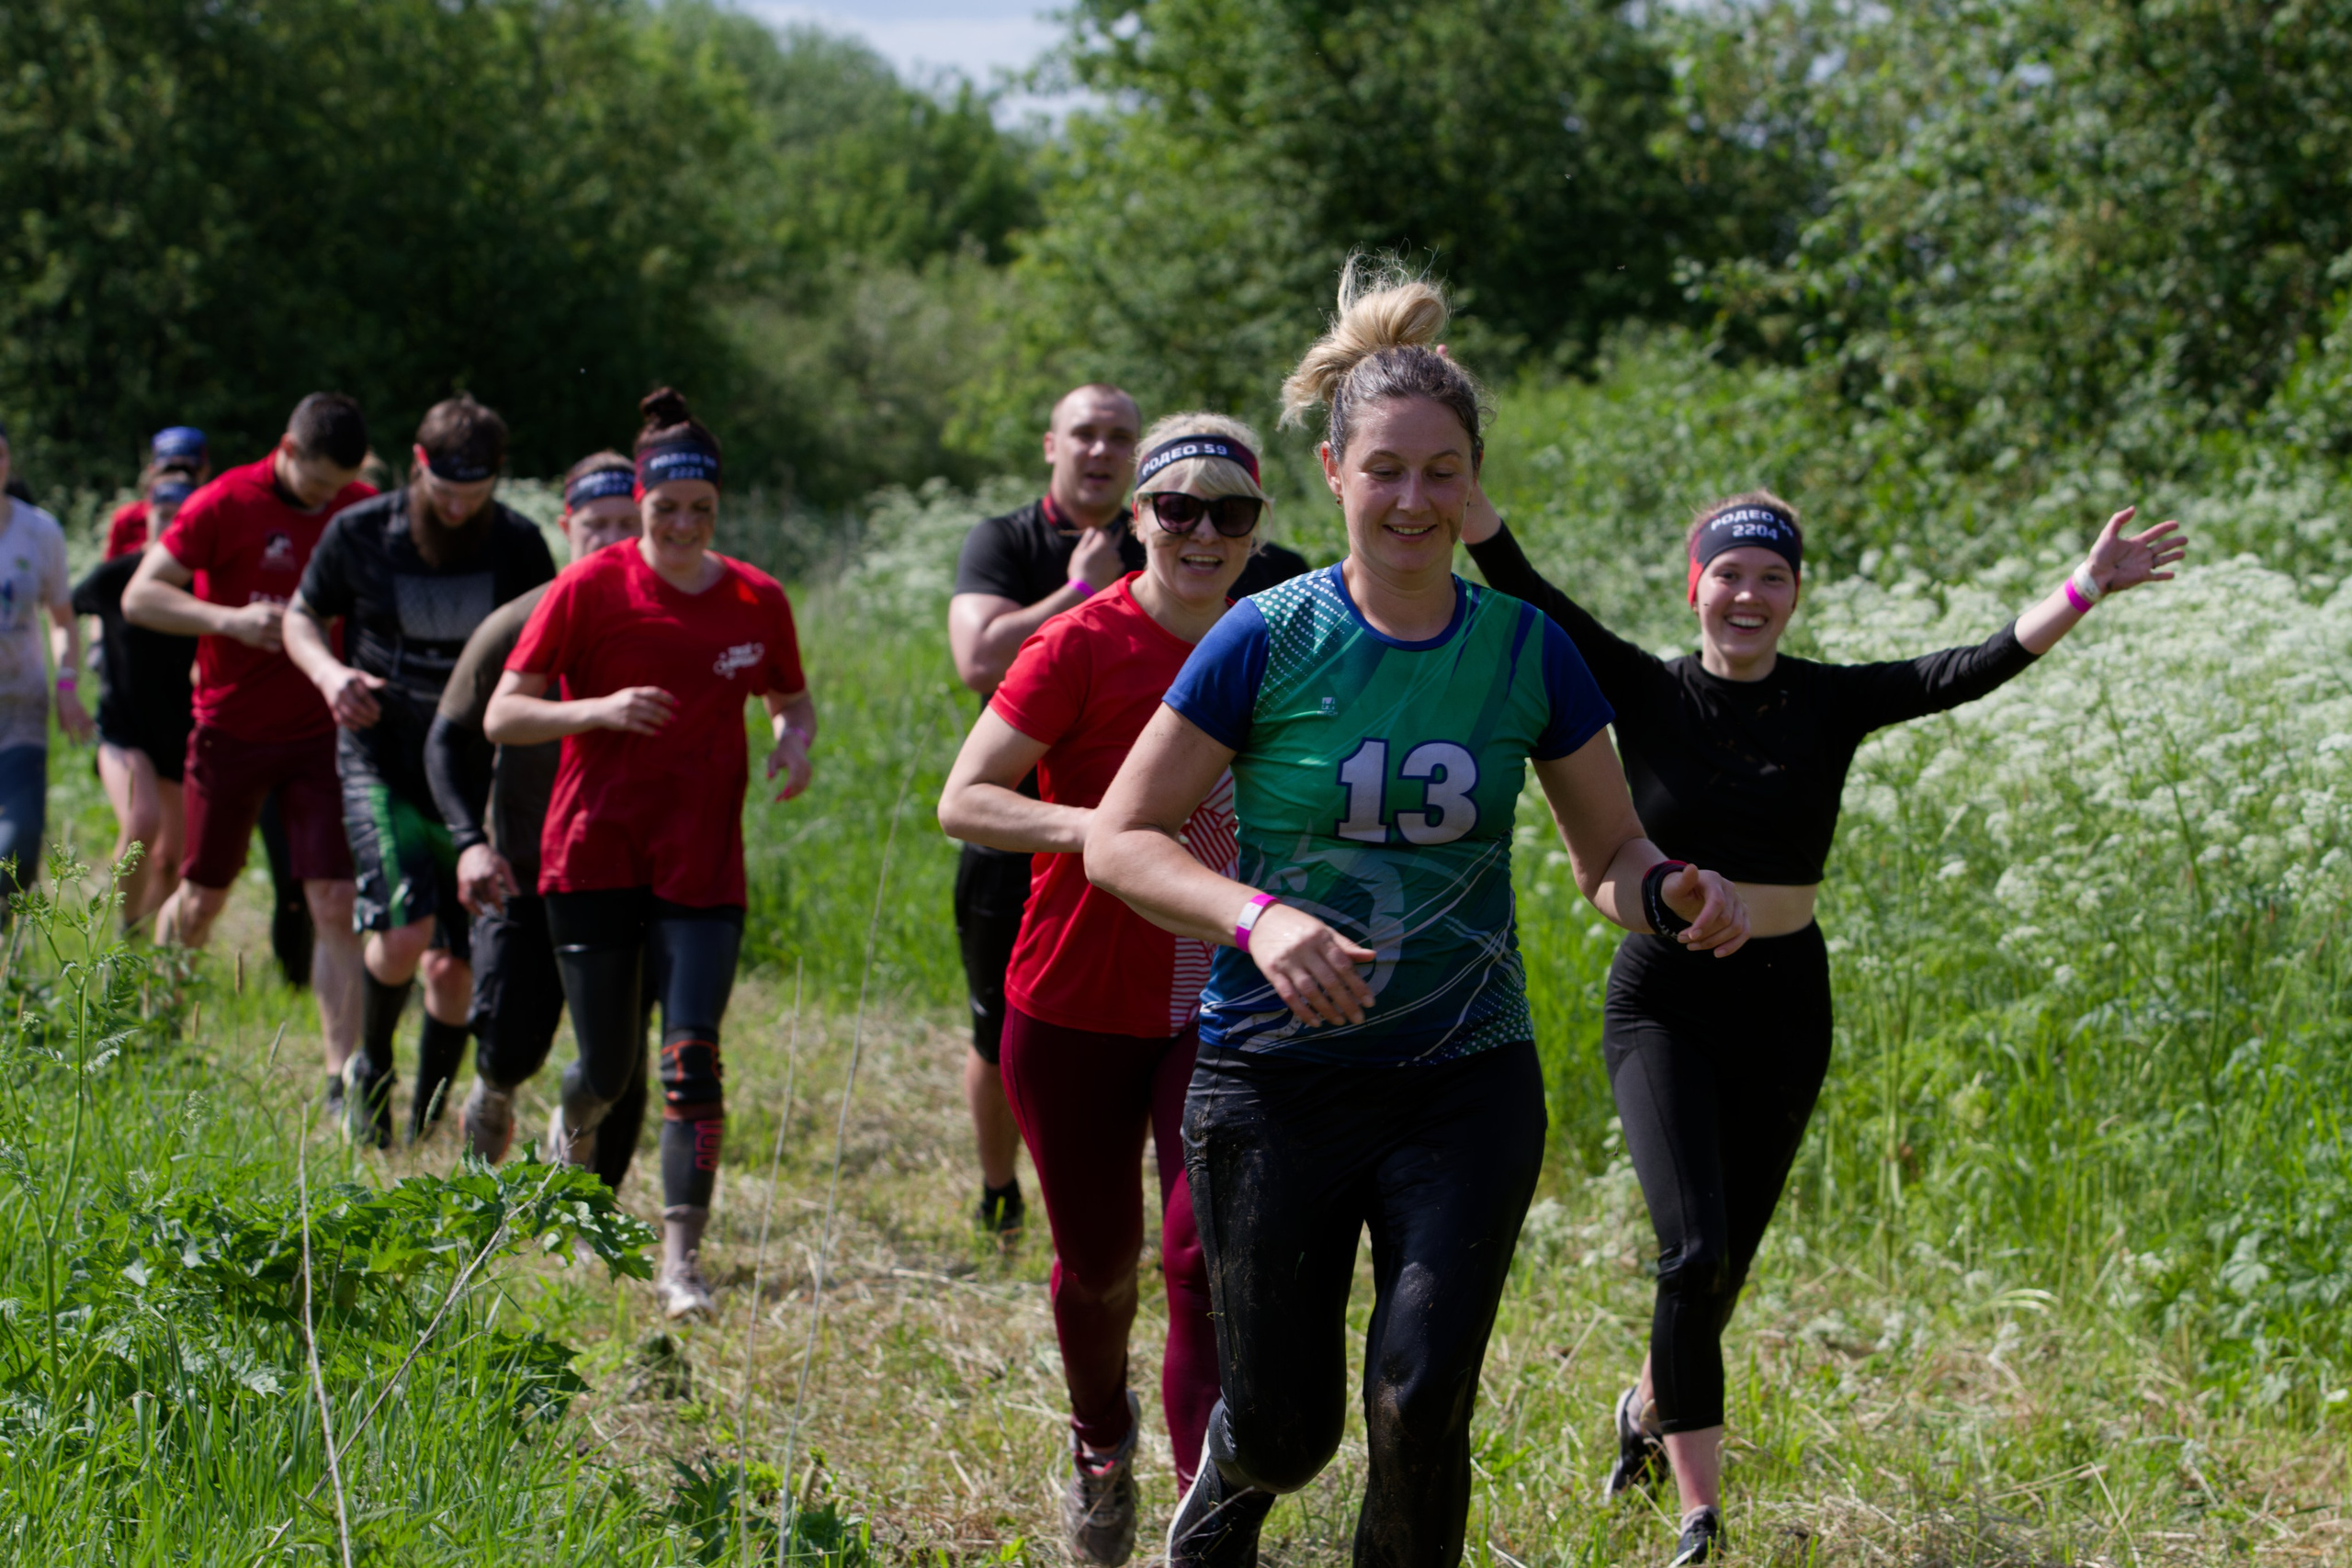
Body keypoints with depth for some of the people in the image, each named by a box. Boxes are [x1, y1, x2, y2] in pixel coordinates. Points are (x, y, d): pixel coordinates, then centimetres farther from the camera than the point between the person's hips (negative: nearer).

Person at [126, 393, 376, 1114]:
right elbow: (139, 596, -13)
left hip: (322, 733, 2)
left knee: (337, 903, -9)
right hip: (232, 729, -2)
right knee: (201, 899, 11)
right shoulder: (225, 505, -11)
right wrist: (232, 620, -27)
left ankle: (343, 1076, -9)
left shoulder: (365, 509, 0)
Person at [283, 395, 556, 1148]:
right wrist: (327, 670, -13)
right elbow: (302, 616, 9)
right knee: (404, 931, -21)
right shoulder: (359, 533, -4)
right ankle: (371, 1067, 9)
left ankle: (424, 1131, 22)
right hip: (381, 762, -2)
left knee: (454, 966, 3)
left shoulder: (519, 546, -2)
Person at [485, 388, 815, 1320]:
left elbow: (792, 702, 20)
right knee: (609, 1066, 6)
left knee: (691, 1059, -11)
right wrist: (600, 709, -21)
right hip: (594, 857, -1)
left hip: (704, 866, 1)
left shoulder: (757, 601, 4)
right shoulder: (590, 589, -4)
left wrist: (794, 744, -3)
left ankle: (682, 1259, -8)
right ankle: (573, 1137, 43)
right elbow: (501, 717, -4)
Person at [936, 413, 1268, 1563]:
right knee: (1098, 1262, 14)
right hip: (1078, 1013, -2)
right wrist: (1091, 827, -33)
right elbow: (962, 800, -18)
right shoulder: (1083, 647, -12)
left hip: (1219, 1015, 2)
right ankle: (1100, 1444, 45)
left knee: (1207, 1256, -13)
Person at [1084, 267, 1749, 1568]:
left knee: (1420, 1402, -13)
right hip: (1277, 1076, -1)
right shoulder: (1266, 640, -8)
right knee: (1287, 1430, 4)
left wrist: (1670, 893, -17)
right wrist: (1257, 917, -26)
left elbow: (1610, 855, 7)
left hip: (1467, 1078, 2)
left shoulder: (1528, 651, 0)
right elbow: (1119, 839, -8)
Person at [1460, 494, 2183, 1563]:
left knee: (1724, 1262, 12)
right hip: (1663, 1001, -3)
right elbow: (1527, 595, -17)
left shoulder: (1831, 703, -1)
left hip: (1784, 1004, 3)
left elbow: (1972, 671, -12)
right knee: (1696, 1249, -17)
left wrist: (2085, 589, -23)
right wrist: (1461, 495, -32)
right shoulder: (1647, 694, -6)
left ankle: (1650, 1403, 44)